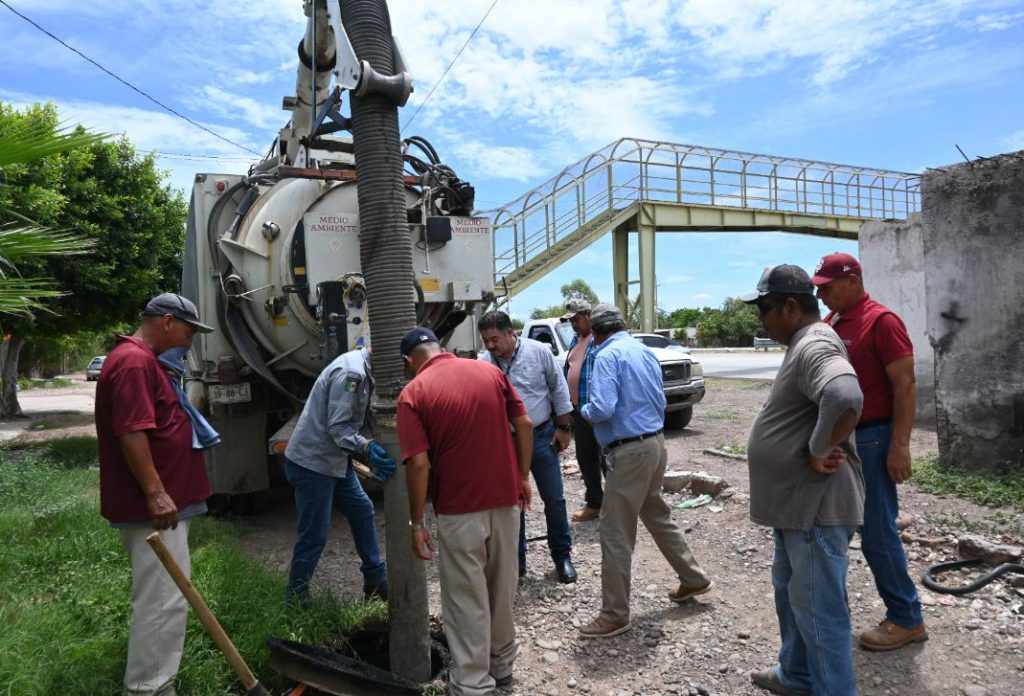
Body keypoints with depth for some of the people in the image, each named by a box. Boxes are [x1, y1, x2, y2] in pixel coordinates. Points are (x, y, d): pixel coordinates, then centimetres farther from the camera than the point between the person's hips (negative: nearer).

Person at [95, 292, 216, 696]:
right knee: (162, 601, -7)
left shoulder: (142, 359, 18)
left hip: (161, 502, 11)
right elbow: (131, 433, -25)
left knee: (161, 597, 21)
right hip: (152, 506, -11)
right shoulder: (134, 361, -17)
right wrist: (155, 493, -25)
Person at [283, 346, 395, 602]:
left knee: (362, 511, 16)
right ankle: (295, 600, 16)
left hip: (333, 460, 10)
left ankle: (376, 581, 29)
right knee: (314, 536, -2)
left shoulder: (364, 371, 8)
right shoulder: (351, 372, -23)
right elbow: (337, 427, -25)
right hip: (312, 462, -10)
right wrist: (368, 448, -37)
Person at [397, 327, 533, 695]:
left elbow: (419, 464, -15)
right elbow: (525, 425, 2)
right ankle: (501, 662, 38)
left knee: (466, 598, 10)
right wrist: (523, 477, 11)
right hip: (506, 498, 5)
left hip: (459, 509, -4)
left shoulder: (413, 393, -10)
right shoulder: (490, 371, 2)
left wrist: (416, 523, -7)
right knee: (501, 586, 21)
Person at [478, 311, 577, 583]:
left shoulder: (538, 351, -9)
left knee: (554, 499, 8)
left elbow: (559, 389, -2)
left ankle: (562, 556, 25)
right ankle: (516, 560, 26)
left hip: (542, 436, -1)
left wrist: (563, 427, -2)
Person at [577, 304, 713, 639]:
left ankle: (614, 615, 9)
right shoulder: (644, 350, 10)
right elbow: (660, 400, 18)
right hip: (656, 441, 9)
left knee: (616, 533, 0)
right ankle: (693, 578, 40)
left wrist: (584, 410, -3)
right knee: (656, 515, 26)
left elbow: (602, 409, -24)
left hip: (631, 450, -9)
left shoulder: (607, 356, -14)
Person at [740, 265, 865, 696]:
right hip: (796, 500, 11)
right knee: (790, 591, 24)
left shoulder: (815, 345, -21)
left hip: (817, 504, -11)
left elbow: (845, 399, -41)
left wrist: (820, 451, -28)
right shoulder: (803, 344, 13)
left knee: (818, 606, 1)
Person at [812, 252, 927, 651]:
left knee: (877, 532, 0)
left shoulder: (880, 321, -13)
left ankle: (907, 620, 16)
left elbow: (905, 385, -16)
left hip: (871, 440, -8)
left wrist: (900, 446, -21)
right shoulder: (830, 322, 11)